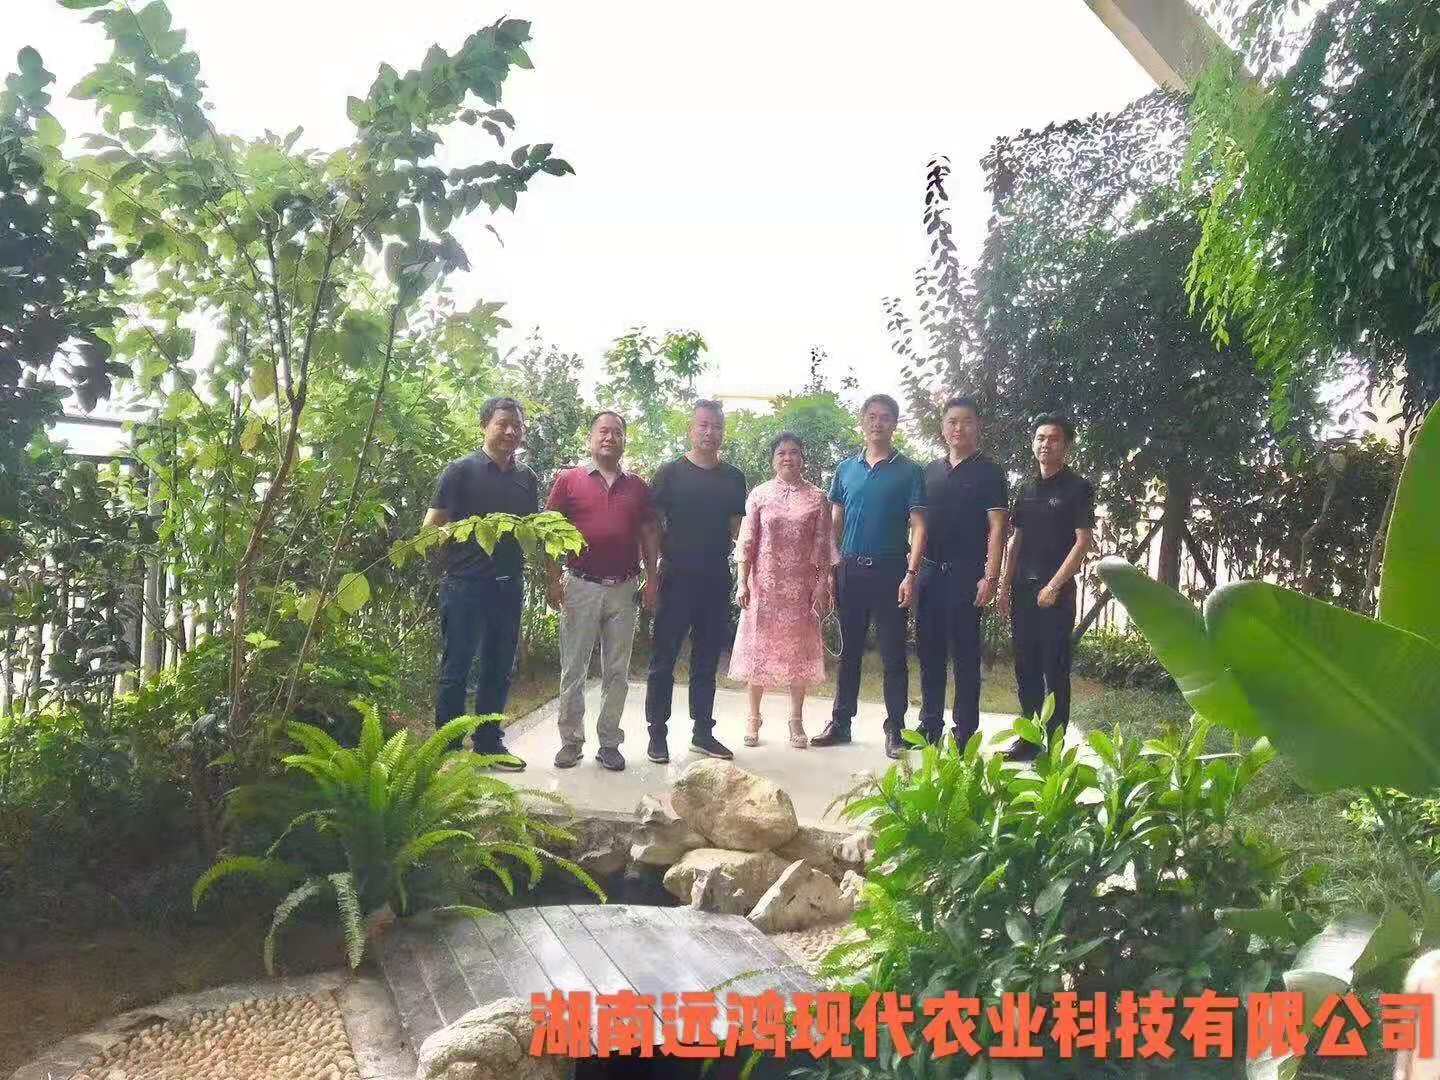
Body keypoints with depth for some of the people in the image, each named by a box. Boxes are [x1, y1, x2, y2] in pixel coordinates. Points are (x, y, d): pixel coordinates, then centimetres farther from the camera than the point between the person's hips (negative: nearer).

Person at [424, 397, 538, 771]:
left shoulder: (527, 478, 13)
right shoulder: (461, 470, -2)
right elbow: (432, 528, -6)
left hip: (509, 585, 5)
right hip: (466, 584, -5)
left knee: (499, 669, 12)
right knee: (456, 668, 1)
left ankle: (489, 743, 24)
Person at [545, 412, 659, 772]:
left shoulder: (637, 486, 11)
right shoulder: (569, 480, 3)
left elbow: (648, 535, 11)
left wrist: (651, 579, 2)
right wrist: (554, 580, -6)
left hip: (623, 588, 2)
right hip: (581, 586, -2)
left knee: (617, 672, 7)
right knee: (573, 669, 3)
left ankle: (609, 743, 16)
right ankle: (571, 741, 13)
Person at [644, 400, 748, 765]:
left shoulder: (733, 478, 11)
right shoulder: (671, 472, -1)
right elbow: (653, 524, -2)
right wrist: (657, 567, -8)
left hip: (716, 580, 4)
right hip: (677, 578, -4)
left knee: (707, 658, 11)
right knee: (664, 657, 1)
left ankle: (702, 731, 21)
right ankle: (658, 733, 10)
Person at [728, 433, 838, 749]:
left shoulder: (817, 498, 4)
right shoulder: (759, 494, 3)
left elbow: (823, 548, 3)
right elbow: (746, 542, 0)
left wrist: (823, 588, -2)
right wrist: (742, 583, -7)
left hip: (801, 587, 0)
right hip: (764, 585, 0)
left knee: (799, 650, 6)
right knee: (759, 647, 4)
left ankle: (797, 721, 17)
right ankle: (753, 718, 16)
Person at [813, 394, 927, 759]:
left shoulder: (908, 471, 0)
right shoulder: (846, 468, 10)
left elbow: (918, 527, -5)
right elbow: (835, 521, 13)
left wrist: (910, 574, -14)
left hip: (889, 571, -3)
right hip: (851, 570, 3)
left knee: (893, 654, 1)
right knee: (849, 650, 11)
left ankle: (895, 729, 9)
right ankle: (840, 722, 20)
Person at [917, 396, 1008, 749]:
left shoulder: (988, 472, -1)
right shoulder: (932, 471, 14)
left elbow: (997, 527, -7)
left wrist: (990, 576, -15)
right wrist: (914, 569, 10)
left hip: (966, 575, -5)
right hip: (931, 571, 5)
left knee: (965, 654, 0)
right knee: (929, 650, 10)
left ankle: (965, 732, 7)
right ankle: (930, 724, 21)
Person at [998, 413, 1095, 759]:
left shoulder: (1078, 488, -4)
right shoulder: (1026, 489, 14)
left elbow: (1083, 541, -9)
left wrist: (1054, 586, -14)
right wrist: (1005, 585, 10)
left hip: (1056, 591, -6)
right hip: (1023, 589, 6)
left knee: (1055, 669, -2)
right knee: (1026, 666, 10)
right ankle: (1029, 736, 20)